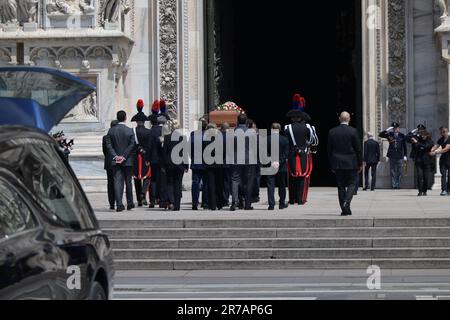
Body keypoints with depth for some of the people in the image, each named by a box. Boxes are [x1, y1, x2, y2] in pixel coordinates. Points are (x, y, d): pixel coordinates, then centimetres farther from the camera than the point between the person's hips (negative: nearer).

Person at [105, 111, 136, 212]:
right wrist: (124, 157, -9)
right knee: (128, 182, 11)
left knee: (117, 181, -2)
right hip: (128, 161, -1)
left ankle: (119, 204, -13)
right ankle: (129, 204, 20)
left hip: (115, 161, 1)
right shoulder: (130, 131, -6)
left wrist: (115, 156, -7)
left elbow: (108, 145, -3)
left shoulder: (111, 130, 0)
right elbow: (132, 146, -10)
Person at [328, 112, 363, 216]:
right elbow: (358, 149, -4)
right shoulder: (353, 131, -6)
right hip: (351, 163, -2)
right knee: (352, 184, 6)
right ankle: (347, 203, -17)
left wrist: (332, 165, 12)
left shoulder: (332, 132, 2)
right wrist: (360, 163, 4)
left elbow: (329, 150, 5)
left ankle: (344, 209, 7)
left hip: (337, 164, 2)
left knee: (341, 186, 7)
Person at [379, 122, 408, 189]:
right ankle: (394, 185, 3)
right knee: (393, 171, 0)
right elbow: (381, 135, -1)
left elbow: (404, 146, 9)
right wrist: (387, 130, -12)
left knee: (399, 171, 3)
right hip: (392, 155, 0)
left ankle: (398, 185, 9)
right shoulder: (389, 135, 4)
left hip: (399, 156, 0)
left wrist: (405, 155, 5)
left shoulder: (402, 136, 5)